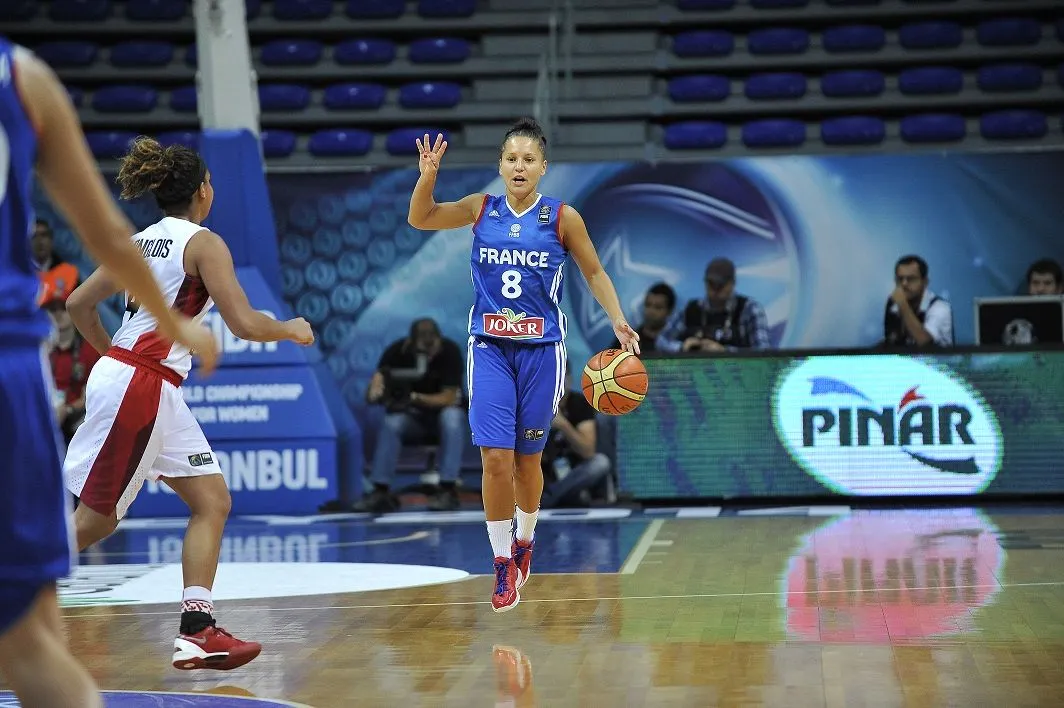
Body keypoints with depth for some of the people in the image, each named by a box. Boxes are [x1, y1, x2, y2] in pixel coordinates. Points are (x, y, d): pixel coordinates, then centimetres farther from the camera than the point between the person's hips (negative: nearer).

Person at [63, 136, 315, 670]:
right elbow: (244, 324, -15)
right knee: (95, 520, -2)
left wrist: (114, 354, 30)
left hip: (156, 392, 9)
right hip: (139, 387, -9)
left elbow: (79, 304, 17)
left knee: (212, 501, 6)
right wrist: (292, 330, 4)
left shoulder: (140, 241, 14)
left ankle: (196, 631, -1)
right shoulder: (204, 243, -8)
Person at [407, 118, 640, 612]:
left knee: (527, 458, 10)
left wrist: (618, 321, -7)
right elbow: (419, 219, 5)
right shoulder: (481, 210, 2)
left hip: (540, 350, 0)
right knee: (495, 460, -10)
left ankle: (524, 540, 37)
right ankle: (503, 566, 0)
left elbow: (594, 273, 6)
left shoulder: (562, 218, -3)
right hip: (489, 349, 1)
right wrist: (428, 176, -13)